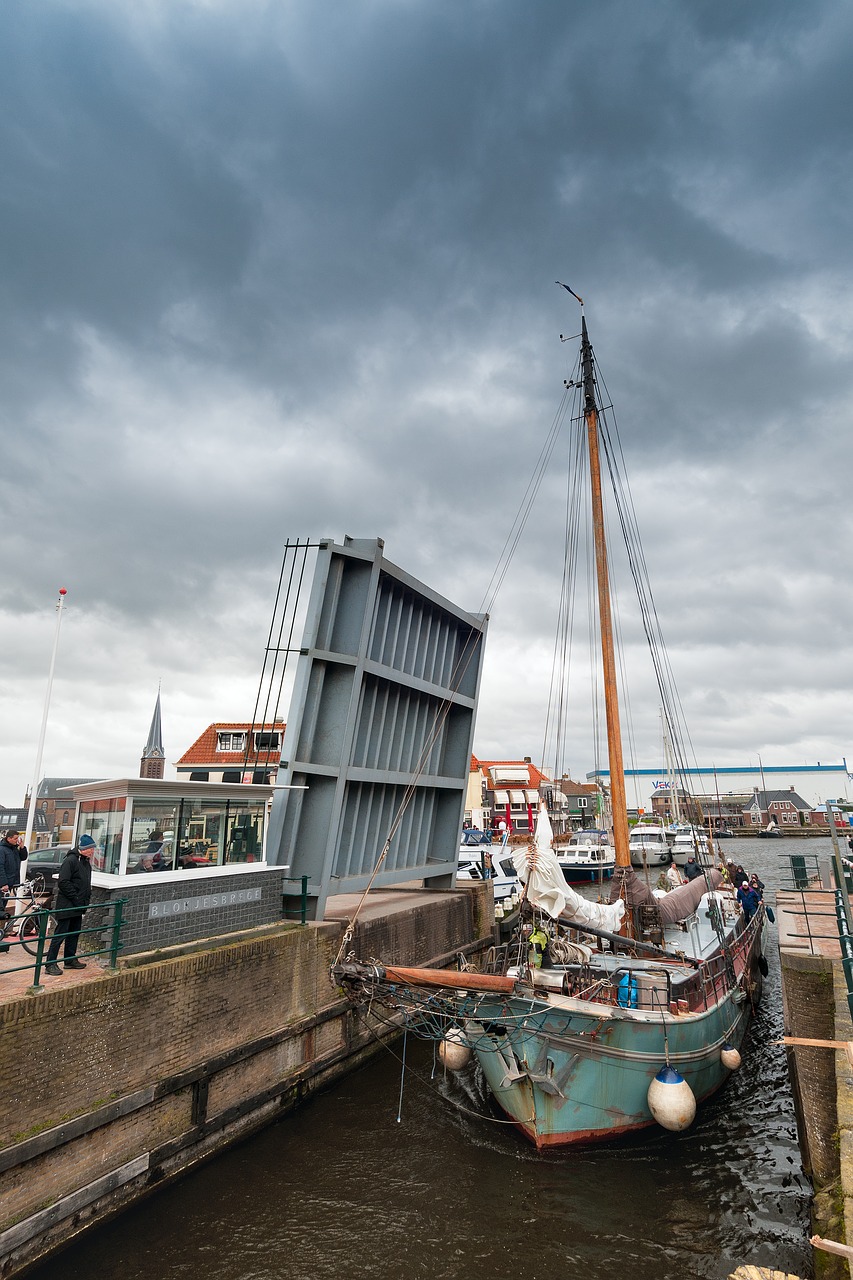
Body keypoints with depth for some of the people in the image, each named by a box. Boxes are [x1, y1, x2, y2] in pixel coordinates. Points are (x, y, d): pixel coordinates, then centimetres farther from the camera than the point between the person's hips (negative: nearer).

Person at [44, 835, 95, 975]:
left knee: (74, 933, 15)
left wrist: (87, 898, 9)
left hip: (78, 906, 9)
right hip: (66, 905, -9)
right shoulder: (70, 860, -16)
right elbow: (63, 882, -21)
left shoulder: (86, 862, 13)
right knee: (60, 934, -4)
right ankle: (50, 964, 1)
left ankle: (70, 960, 25)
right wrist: (76, 898, -20)